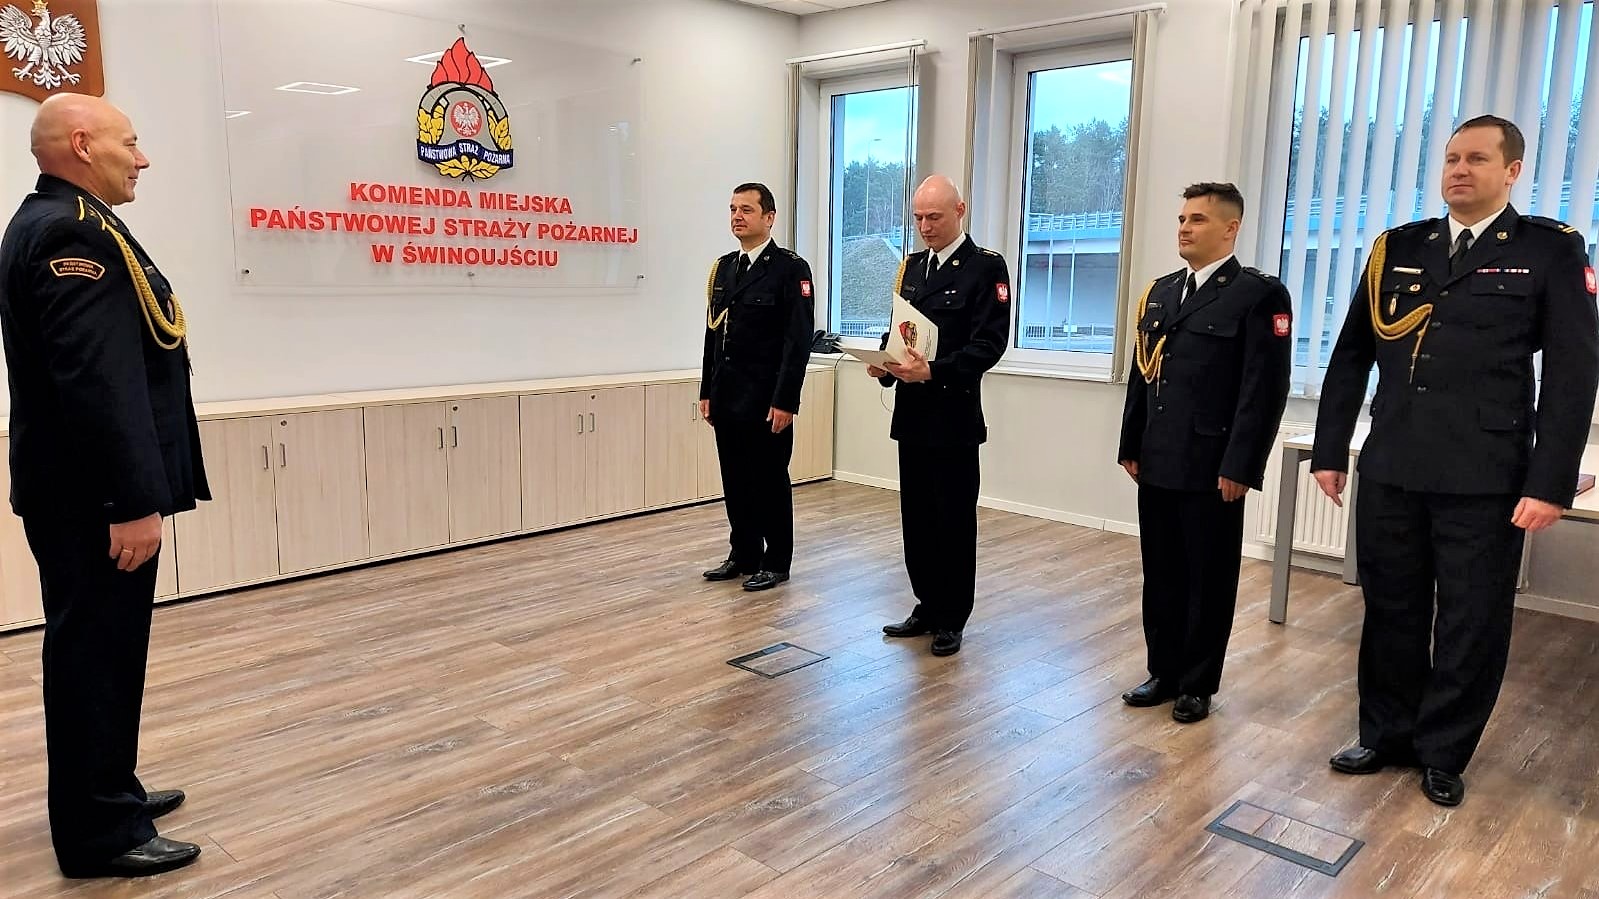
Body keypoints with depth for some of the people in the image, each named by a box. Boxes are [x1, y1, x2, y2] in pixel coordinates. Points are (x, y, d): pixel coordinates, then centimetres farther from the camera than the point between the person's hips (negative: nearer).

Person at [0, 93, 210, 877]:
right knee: (94, 651, -1)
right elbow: (95, 380, -26)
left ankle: (107, 792, 34)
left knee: (103, 647, 19)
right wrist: (133, 501, -26)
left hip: (86, 489, 11)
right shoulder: (71, 231, -18)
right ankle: (99, 833, 11)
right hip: (90, 496, -11)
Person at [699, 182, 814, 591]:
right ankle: (744, 555, 26)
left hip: (766, 399, -6)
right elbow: (713, 332, 15)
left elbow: (799, 339, -13)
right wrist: (707, 391, 12)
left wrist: (786, 401, -17)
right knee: (735, 480, 13)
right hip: (727, 396, 6)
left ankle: (775, 563, 16)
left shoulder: (791, 268, -8)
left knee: (770, 482, 4)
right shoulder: (723, 267, 12)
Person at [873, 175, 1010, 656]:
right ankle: (928, 607, 25)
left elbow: (989, 342, -14)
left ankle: (952, 619, 16)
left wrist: (934, 371, -25)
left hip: (954, 416, -6)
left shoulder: (986, 266, -6)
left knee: (954, 522, 3)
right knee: (916, 519, 11)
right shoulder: (911, 266, 14)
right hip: (911, 413, 6)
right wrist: (884, 363, -3)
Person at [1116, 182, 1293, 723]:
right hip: (1157, 464, 6)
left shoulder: (1259, 294, -7)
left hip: (1212, 469, -6)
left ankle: (1197, 685, 20)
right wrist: (1130, 446, 11)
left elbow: (1265, 389, -12)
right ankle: (1163, 672, 26)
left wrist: (1239, 466, -16)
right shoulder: (1160, 292, 14)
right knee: (1160, 574, 13)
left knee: (1208, 580, 6)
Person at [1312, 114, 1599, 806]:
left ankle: (1444, 754, 25)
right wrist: (1330, 452, 6)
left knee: (1472, 624, 8)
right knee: (1391, 612, 12)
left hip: (1485, 479, -3)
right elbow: (1350, 356, 10)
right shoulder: (1397, 248, 9)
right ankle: (1387, 736, 29)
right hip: (1390, 471, 3)